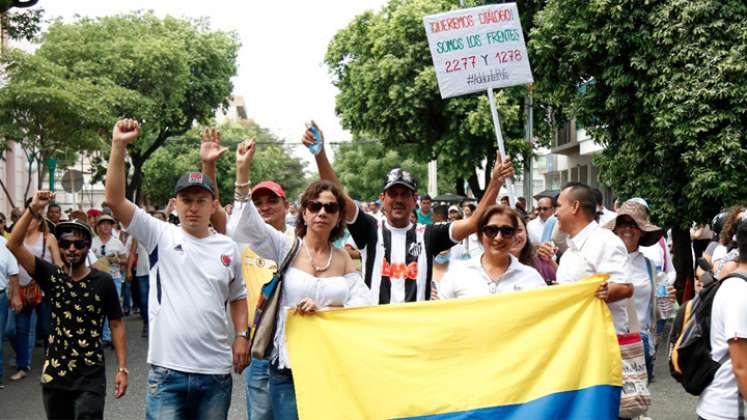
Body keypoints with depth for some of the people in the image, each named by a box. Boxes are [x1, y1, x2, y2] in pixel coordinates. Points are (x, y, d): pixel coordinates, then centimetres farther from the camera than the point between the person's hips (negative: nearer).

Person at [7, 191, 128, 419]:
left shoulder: (103, 281, -5)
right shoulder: (51, 276, 0)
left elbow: (116, 325, -1)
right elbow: (13, 245, -9)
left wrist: (122, 368, -6)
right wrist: (33, 210, -19)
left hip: (90, 378, -3)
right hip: (53, 375, 3)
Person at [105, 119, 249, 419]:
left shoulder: (228, 248, 7)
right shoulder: (161, 236, -2)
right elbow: (115, 200, -11)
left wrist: (242, 335, 6)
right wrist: (119, 146, -18)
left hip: (216, 372, 3)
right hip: (167, 371, -3)